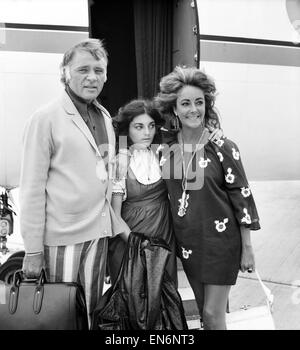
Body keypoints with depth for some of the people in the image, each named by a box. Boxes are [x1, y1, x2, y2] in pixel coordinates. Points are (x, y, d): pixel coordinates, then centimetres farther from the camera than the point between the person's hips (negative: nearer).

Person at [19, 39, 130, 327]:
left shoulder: (105, 117, 9)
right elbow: (32, 189, -11)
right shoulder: (46, 118, -9)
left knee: (92, 310, 15)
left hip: (99, 232, 6)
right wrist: (32, 251, -12)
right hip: (62, 237, -5)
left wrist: (117, 225, 11)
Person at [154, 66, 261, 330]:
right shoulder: (167, 147, 0)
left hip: (220, 241, -4)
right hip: (187, 243, 4)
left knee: (213, 314, 2)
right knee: (204, 310, 17)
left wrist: (247, 248, -8)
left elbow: (241, 197, -9)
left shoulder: (223, 148, -12)